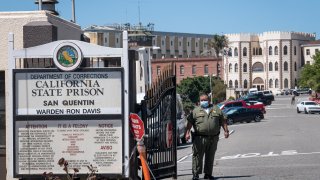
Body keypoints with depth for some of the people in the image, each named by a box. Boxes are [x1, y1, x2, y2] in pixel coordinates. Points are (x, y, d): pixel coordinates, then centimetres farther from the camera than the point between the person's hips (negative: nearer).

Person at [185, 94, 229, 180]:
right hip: (200, 138, -2)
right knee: (197, 156, -7)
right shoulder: (196, 111, 8)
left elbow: (223, 121, 15)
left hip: (213, 138, 2)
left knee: (210, 157, 8)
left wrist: (226, 131, 6)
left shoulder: (216, 109, 14)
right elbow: (190, 122, 4)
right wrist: (187, 132, -7)